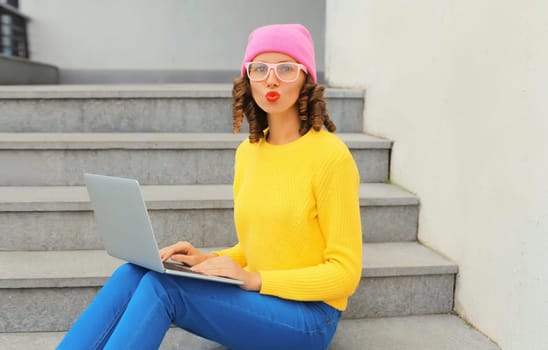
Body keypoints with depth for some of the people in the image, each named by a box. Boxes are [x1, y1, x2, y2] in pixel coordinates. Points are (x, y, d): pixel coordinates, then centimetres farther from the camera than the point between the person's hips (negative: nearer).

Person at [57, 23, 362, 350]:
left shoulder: (329, 155, -15)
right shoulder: (248, 151, 5)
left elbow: (345, 273, -13)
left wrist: (254, 279, -20)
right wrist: (209, 260, -4)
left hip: (307, 315, -6)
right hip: (257, 299, 6)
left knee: (162, 286, -25)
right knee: (133, 274, -16)